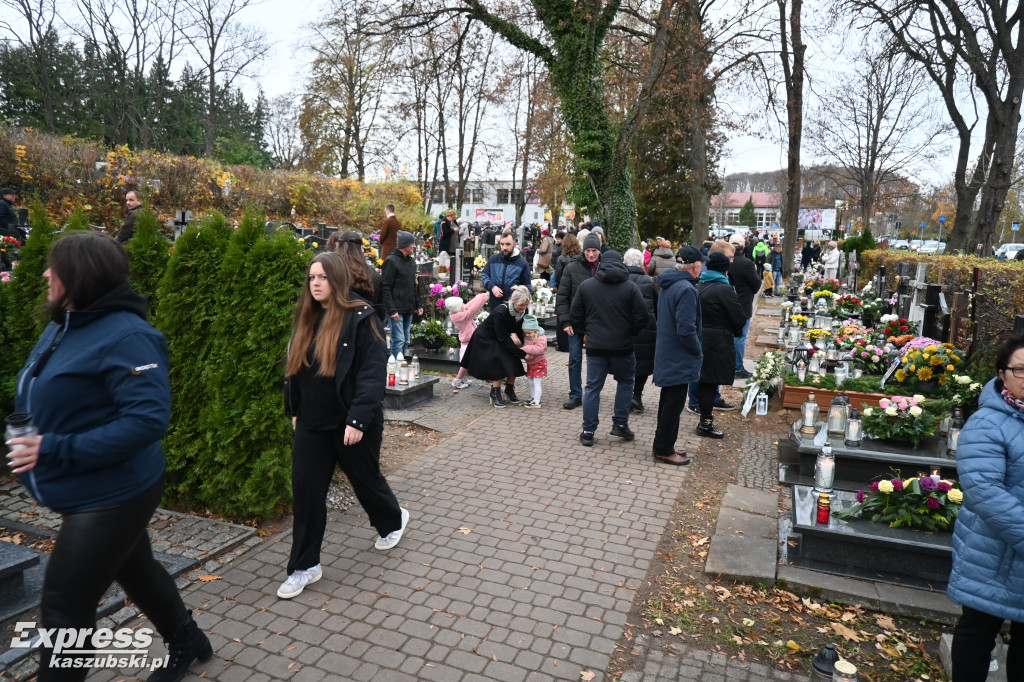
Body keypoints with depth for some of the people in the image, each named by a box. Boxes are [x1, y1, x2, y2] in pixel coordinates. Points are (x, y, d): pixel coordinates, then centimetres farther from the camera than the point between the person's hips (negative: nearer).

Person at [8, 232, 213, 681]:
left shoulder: (124, 336, -24)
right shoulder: (62, 327, 5)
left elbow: (148, 419, -30)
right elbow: (43, 400, 19)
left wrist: (57, 450, -29)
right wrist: (31, 442, 2)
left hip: (110, 496, -9)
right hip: (95, 493, 9)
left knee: (64, 608, 2)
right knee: (136, 571, 24)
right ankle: (187, 643, 47)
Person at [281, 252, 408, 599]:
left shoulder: (361, 319, -15)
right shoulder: (306, 319, 6)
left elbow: (373, 374, -19)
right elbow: (295, 368, 15)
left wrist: (358, 420, -23)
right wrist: (295, 410, 15)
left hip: (351, 422, -5)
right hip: (312, 423, 6)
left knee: (365, 480, 14)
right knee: (305, 490, 5)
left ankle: (393, 519, 44)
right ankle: (305, 566, 18)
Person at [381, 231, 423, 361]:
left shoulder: (411, 262, 15)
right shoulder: (391, 261, -10)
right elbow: (385, 288, -13)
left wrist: (418, 305, 16)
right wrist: (391, 310, -18)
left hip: (408, 310, 8)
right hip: (396, 309, -8)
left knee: (406, 341, 11)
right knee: (399, 340, -10)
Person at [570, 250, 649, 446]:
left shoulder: (586, 285, 1)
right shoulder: (631, 287, -5)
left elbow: (575, 315, 4)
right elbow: (641, 318, -6)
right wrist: (630, 333, 12)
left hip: (595, 346, 1)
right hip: (622, 346, -1)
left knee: (593, 387, 7)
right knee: (625, 381, 19)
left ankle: (588, 431, 9)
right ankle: (620, 424, 17)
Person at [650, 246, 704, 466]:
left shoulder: (668, 285, 8)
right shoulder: (686, 289, -21)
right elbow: (686, 329, -26)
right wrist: (698, 351, -10)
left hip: (666, 355, 10)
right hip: (680, 359, -10)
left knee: (668, 402, 19)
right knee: (674, 404, 1)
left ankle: (663, 445, 29)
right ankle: (664, 450, 11)